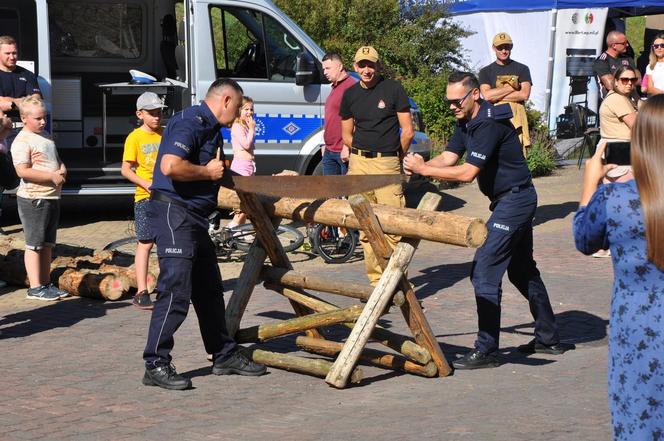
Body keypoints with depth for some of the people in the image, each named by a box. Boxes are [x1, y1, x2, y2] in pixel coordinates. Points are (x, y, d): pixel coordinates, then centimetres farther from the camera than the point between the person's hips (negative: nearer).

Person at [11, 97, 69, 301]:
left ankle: (46, 283, 21)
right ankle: (35, 287, 0)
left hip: (52, 197, 9)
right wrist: (52, 176, -20)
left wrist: (62, 170, 2)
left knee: (47, 244, 14)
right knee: (34, 245, -4)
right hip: (33, 199, -9)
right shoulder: (22, 141, -13)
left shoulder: (45, 136, 16)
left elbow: (57, 159, 26)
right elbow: (23, 171, -22)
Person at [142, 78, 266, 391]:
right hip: (173, 212, -11)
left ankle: (224, 355, 27)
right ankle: (156, 365, -6)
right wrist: (208, 171, -15)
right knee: (175, 291, -11)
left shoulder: (212, 129, 18)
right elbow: (170, 166, -27)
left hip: (194, 217, 11)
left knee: (209, 289, 17)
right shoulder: (190, 122, -15)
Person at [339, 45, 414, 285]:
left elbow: (408, 131, 3)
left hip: (387, 163, -4)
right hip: (359, 164, 4)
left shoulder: (393, 89, 0)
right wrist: (365, 153, 12)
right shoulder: (350, 94, 12)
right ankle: (375, 277, 8)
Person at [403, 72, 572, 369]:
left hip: (515, 200, -11)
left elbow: (467, 173, -28)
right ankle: (548, 338, 30)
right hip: (516, 200, 11)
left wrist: (424, 169, -24)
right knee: (522, 270, 19)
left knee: (484, 271, -12)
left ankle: (486, 350, -10)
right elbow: (448, 158, 4)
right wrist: (418, 166, -14)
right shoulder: (466, 123, 8)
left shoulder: (490, 124, -24)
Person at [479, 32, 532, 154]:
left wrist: (496, 96, -2)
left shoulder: (521, 69, 13)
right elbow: (486, 95, -3)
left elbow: (524, 94, -2)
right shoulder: (486, 71, 15)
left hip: (516, 117, 0)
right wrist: (511, 88, -2)